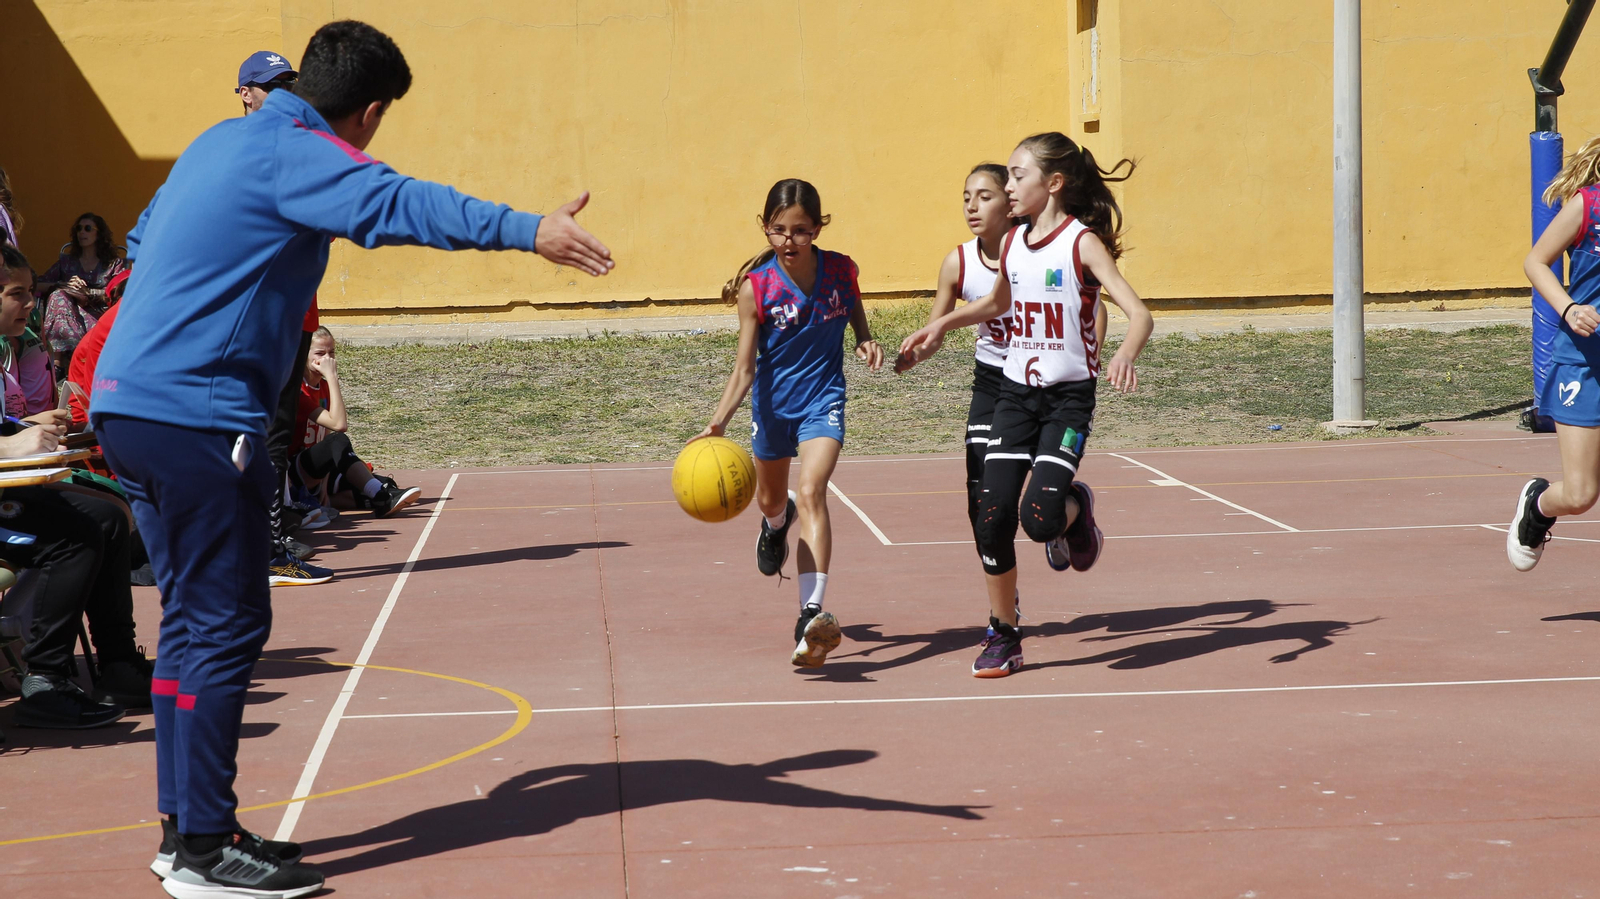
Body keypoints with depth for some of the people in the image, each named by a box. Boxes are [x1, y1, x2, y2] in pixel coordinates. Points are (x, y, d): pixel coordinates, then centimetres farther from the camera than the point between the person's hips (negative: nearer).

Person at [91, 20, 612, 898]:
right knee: (226, 626, -4)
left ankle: (186, 826, 22)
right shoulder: (292, 153, -12)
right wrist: (526, 231, -43)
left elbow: (143, 239, 31)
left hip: (128, 402, 10)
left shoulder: (223, 140, 17)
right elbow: (396, 203, -32)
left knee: (194, 619, 15)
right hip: (197, 414, -10)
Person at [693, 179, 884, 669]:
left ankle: (811, 616, -34)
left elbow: (855, 310, 12)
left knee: (811, 492, -24)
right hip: (773, 403, 2)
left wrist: (865, 341, -10)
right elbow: (745, 365, -19)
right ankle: (777, 524, 65)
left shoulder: (840, 271, -12)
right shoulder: (756, 287, -18)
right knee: (770, 500, 23)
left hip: (823, 400, -2)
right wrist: (718, 422, -33)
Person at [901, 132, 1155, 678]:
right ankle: (1002, 637, 11)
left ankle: (1075, 508, 19)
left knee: (1041, 519, -20)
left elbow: (1138, 313, -21)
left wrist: (1125, 356, -40)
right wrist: (940, 326, 21)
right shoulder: (1013, 244, 7)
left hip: (1069, 395, -5)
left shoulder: (1083, 242, -11)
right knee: (993, 515, -4)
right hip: (1016, 392, 5)